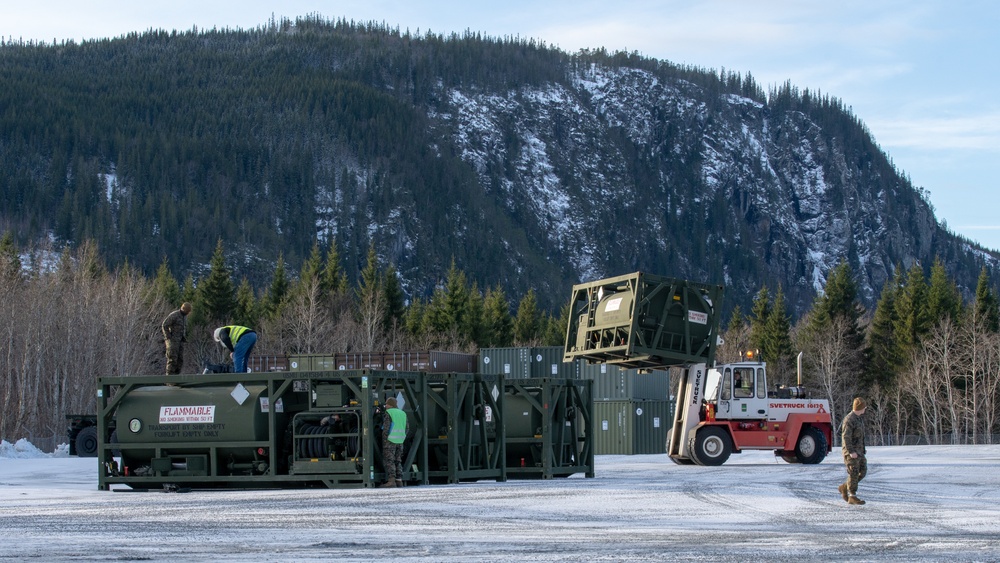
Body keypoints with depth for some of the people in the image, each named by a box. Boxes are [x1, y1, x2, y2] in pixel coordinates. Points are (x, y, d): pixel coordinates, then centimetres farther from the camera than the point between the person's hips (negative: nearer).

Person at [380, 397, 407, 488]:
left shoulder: (388, 413, -7)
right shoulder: (402, 413, 15)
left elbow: (386, 428, -13)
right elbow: (406, 428, 16)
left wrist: (384, 440, -10)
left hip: (390, 440, -7)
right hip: (400, 441, 7)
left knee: (388, 461, -8)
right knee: (398, 461, 11)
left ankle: (391, 480, -19)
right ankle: (399, 481, 7)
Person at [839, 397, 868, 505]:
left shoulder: (859, 418, 14)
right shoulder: (849, 420, -17)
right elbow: (846, 437, -23)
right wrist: (851, 452, -28)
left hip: (858, 451, 9)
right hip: (851, 452, -9)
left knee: (862, 471, 7)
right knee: (854, 474, -8)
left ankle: (844, 488, 18)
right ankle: (852, 497, -3)